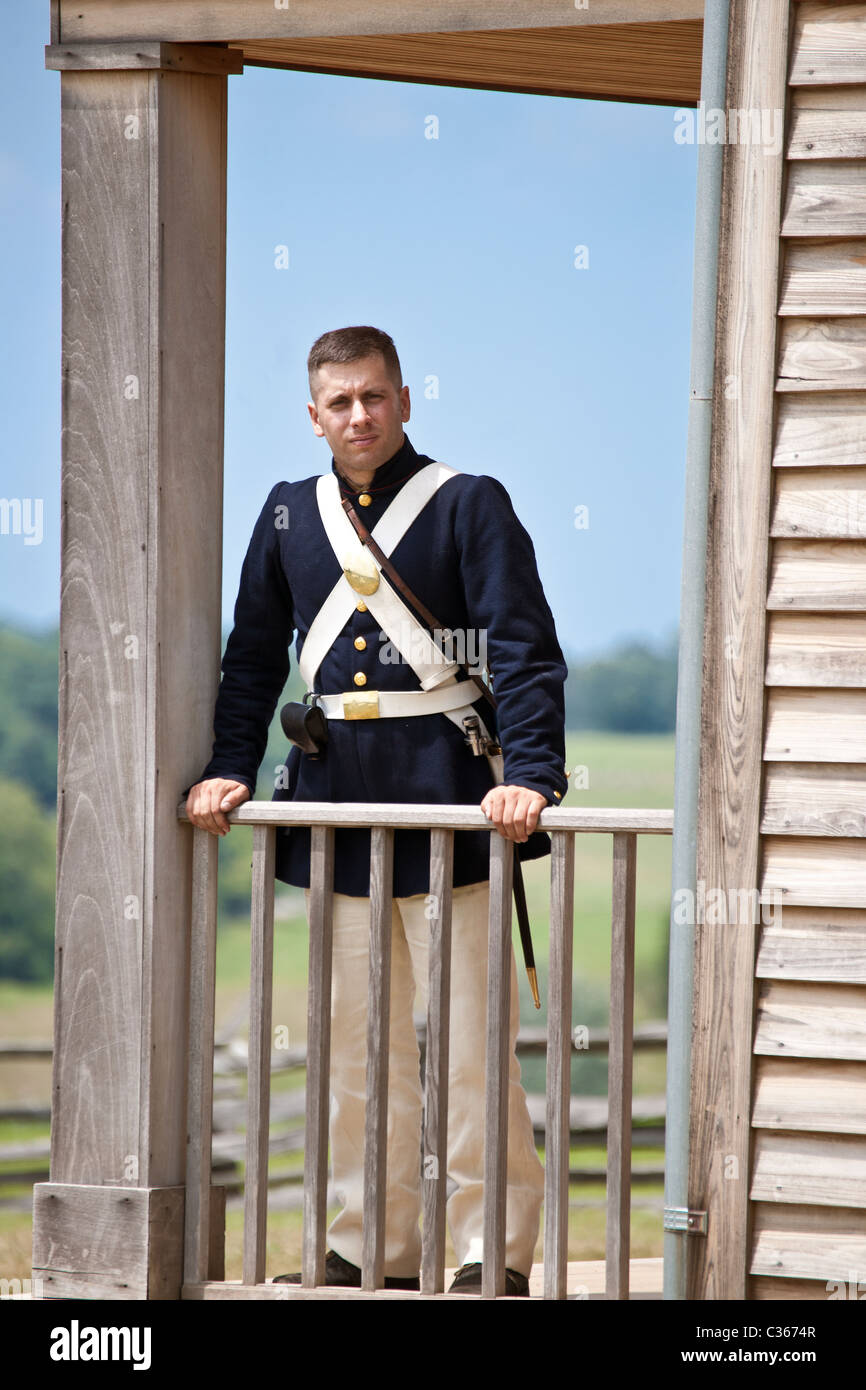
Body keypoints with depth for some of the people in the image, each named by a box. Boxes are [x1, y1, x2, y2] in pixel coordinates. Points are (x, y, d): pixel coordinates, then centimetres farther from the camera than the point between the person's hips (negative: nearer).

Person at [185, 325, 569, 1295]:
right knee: (356, 1038, 8)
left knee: (469, 1041, -5)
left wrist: (530, 773, -21)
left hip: (444, 787, -4)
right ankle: (376, 1246, 15)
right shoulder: (289, 515, 13)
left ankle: (493, 1251, 1)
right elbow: (253, 659, 19)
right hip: (335, 794, 5)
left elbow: (526, 652, -8)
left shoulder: (468, 505, -1)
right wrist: (229, 769, 7)